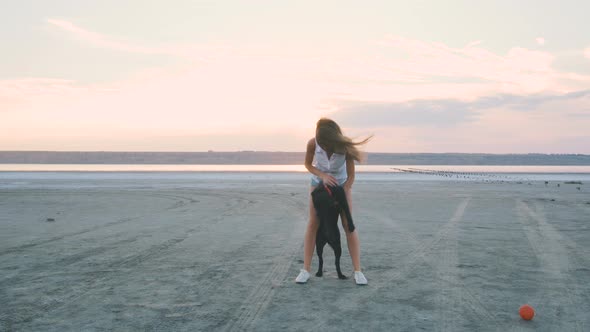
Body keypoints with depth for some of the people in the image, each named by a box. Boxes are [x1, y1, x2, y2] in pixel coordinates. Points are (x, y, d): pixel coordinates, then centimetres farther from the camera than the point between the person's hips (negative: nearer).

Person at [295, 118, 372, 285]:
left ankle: (357, 271, -5)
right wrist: (323, 176, -27)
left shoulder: (345, 146, -33)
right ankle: (306, 269, -5)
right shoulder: (312, 143, -29)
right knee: (313, 223, -8)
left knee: (348, 224, -8)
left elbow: (351, 176, -24)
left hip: (342, 183, -1)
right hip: (319, 181, 1)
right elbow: (308, 164, -10)